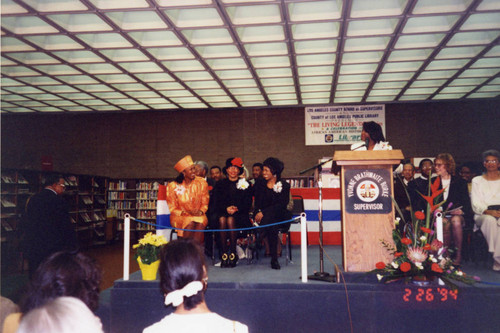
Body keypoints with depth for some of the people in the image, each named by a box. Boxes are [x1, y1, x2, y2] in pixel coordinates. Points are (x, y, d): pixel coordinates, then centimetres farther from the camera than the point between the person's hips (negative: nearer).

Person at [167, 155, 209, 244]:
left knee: (200, 223, -32)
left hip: (198, 216, 1)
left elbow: (205, 203, 9)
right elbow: (172, 208, 1)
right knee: (190, 223, -33)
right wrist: (185, 213, -16)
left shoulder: (201, 183, 3)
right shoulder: (173, 186, -3)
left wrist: (200, 211, -13)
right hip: (180, 217, -1)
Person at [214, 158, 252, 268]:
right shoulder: (221, 184, 17)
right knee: (222, 220, -33)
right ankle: (224, 254, -30)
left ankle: (233, 254, -28)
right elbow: (218, 202, 7)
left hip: (240, 214, -1)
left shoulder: (246, 184, 12)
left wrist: (236, 209, -15)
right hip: (223, 212, 2)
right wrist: (226, 208, -14)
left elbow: (248, 203, 3)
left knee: (231, 220, -34)